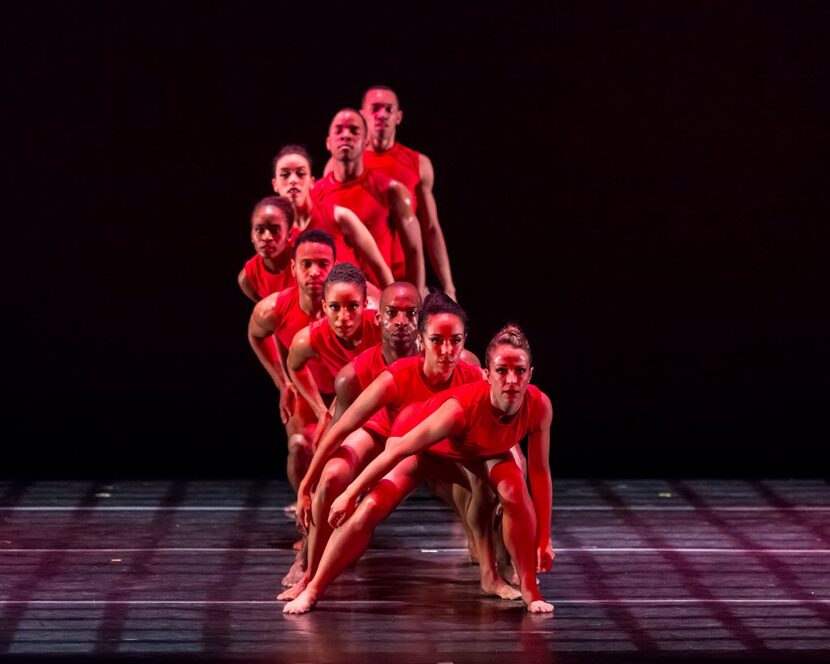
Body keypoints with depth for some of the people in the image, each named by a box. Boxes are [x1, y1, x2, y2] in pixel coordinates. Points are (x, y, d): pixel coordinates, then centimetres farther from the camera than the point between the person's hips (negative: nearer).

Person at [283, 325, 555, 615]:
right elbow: (399, 450, -34)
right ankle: (313, 590, 2)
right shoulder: (463, 407, -44)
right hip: (420, 436, -3)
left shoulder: (539, 406, -34)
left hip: (485, 449, 3)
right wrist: (350, 494, -26)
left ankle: (529, 590, -8)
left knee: (515, 491, -26)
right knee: (370, 508, -15)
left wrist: (543, 539, -15)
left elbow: (540, 472, -19)